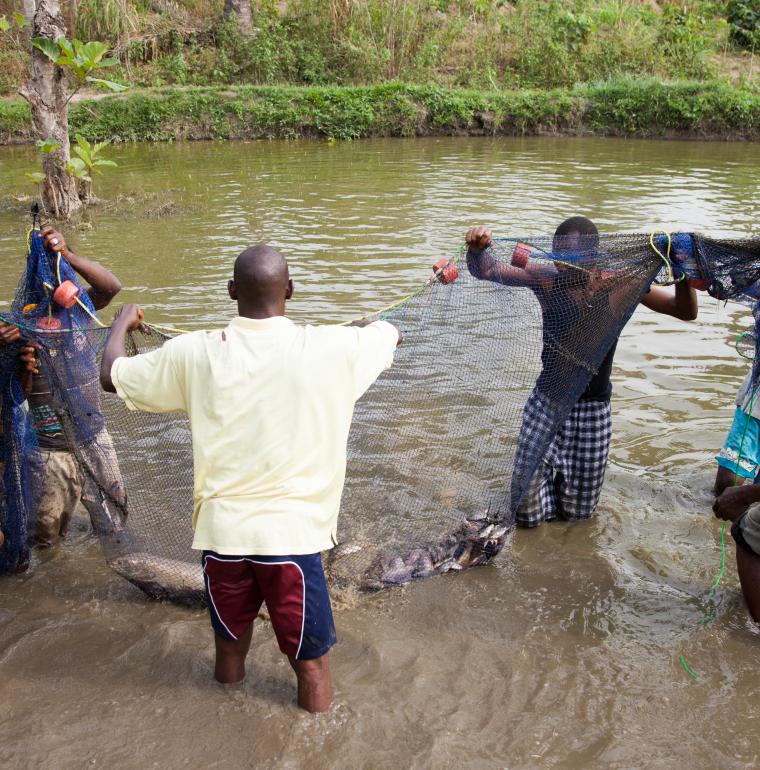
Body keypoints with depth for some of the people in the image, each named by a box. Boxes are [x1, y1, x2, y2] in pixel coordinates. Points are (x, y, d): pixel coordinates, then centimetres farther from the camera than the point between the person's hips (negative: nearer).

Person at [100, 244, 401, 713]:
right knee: (310, 656, 17)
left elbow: (111, 376, 7)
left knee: (230, 634, 28)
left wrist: (123, 323, 27)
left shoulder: (195, 353, -8)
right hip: (291, 532, -2)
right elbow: (391, 335, 10)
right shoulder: (331, 349, -11)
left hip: (221, 528, 3)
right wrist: (367, 326, 34)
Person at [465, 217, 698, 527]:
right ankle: (553, 469, 35)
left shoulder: (618, 286, -14)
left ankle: (563, 473, 46)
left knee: (578, 513, 14)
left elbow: (686, 312, -13)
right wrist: (477, 249, -35)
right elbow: (486, 270, -12)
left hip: (591, 409, 0)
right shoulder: (546, 278, -12)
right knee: (527, 512, 5)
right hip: (545, 400, 0)